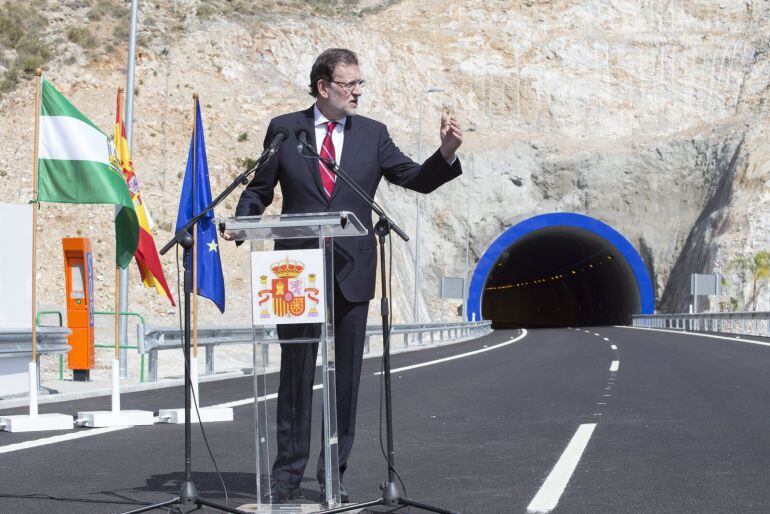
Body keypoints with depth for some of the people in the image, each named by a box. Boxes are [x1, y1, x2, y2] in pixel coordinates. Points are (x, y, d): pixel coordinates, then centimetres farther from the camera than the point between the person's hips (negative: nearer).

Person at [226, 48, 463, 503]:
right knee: (296, 373, 5)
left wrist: (447, 153, -16)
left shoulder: (373, 134, 7)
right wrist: (240, 223, -10)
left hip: (352, 273, 1)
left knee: (347, 376, 5)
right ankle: (289, 474, 13)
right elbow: (260, 189, 8)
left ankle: (335, 473, 16)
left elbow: (417, 179, 2)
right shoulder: (284, 129, 4)